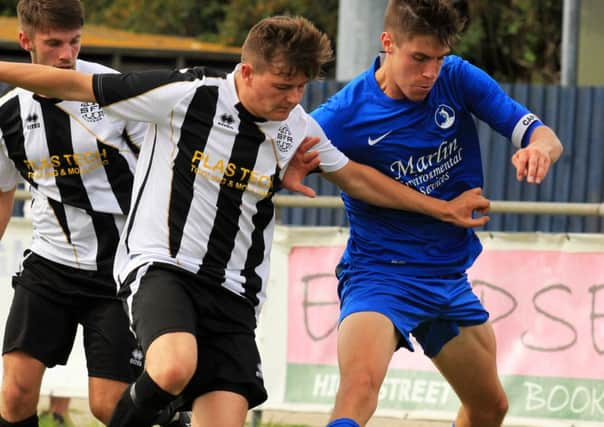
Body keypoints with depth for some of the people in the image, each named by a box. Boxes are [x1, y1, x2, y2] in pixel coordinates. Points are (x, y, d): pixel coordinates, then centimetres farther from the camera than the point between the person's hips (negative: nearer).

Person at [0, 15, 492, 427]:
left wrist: (443, 209, 25)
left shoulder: (299, 128, 5)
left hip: (233, 293, 5)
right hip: (160, 266, -5)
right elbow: (77, 85, -5)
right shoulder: (187, 95, -11)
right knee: (175, 368, -35)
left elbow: (356, 177, 22)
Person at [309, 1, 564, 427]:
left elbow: (543, 136, -7)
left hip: (450, 277, 6)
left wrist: (539, 147, -31)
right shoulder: (344, 114, -17)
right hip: (379, 275, -6)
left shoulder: (458, 79, -5)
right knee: (360, 384, -33)